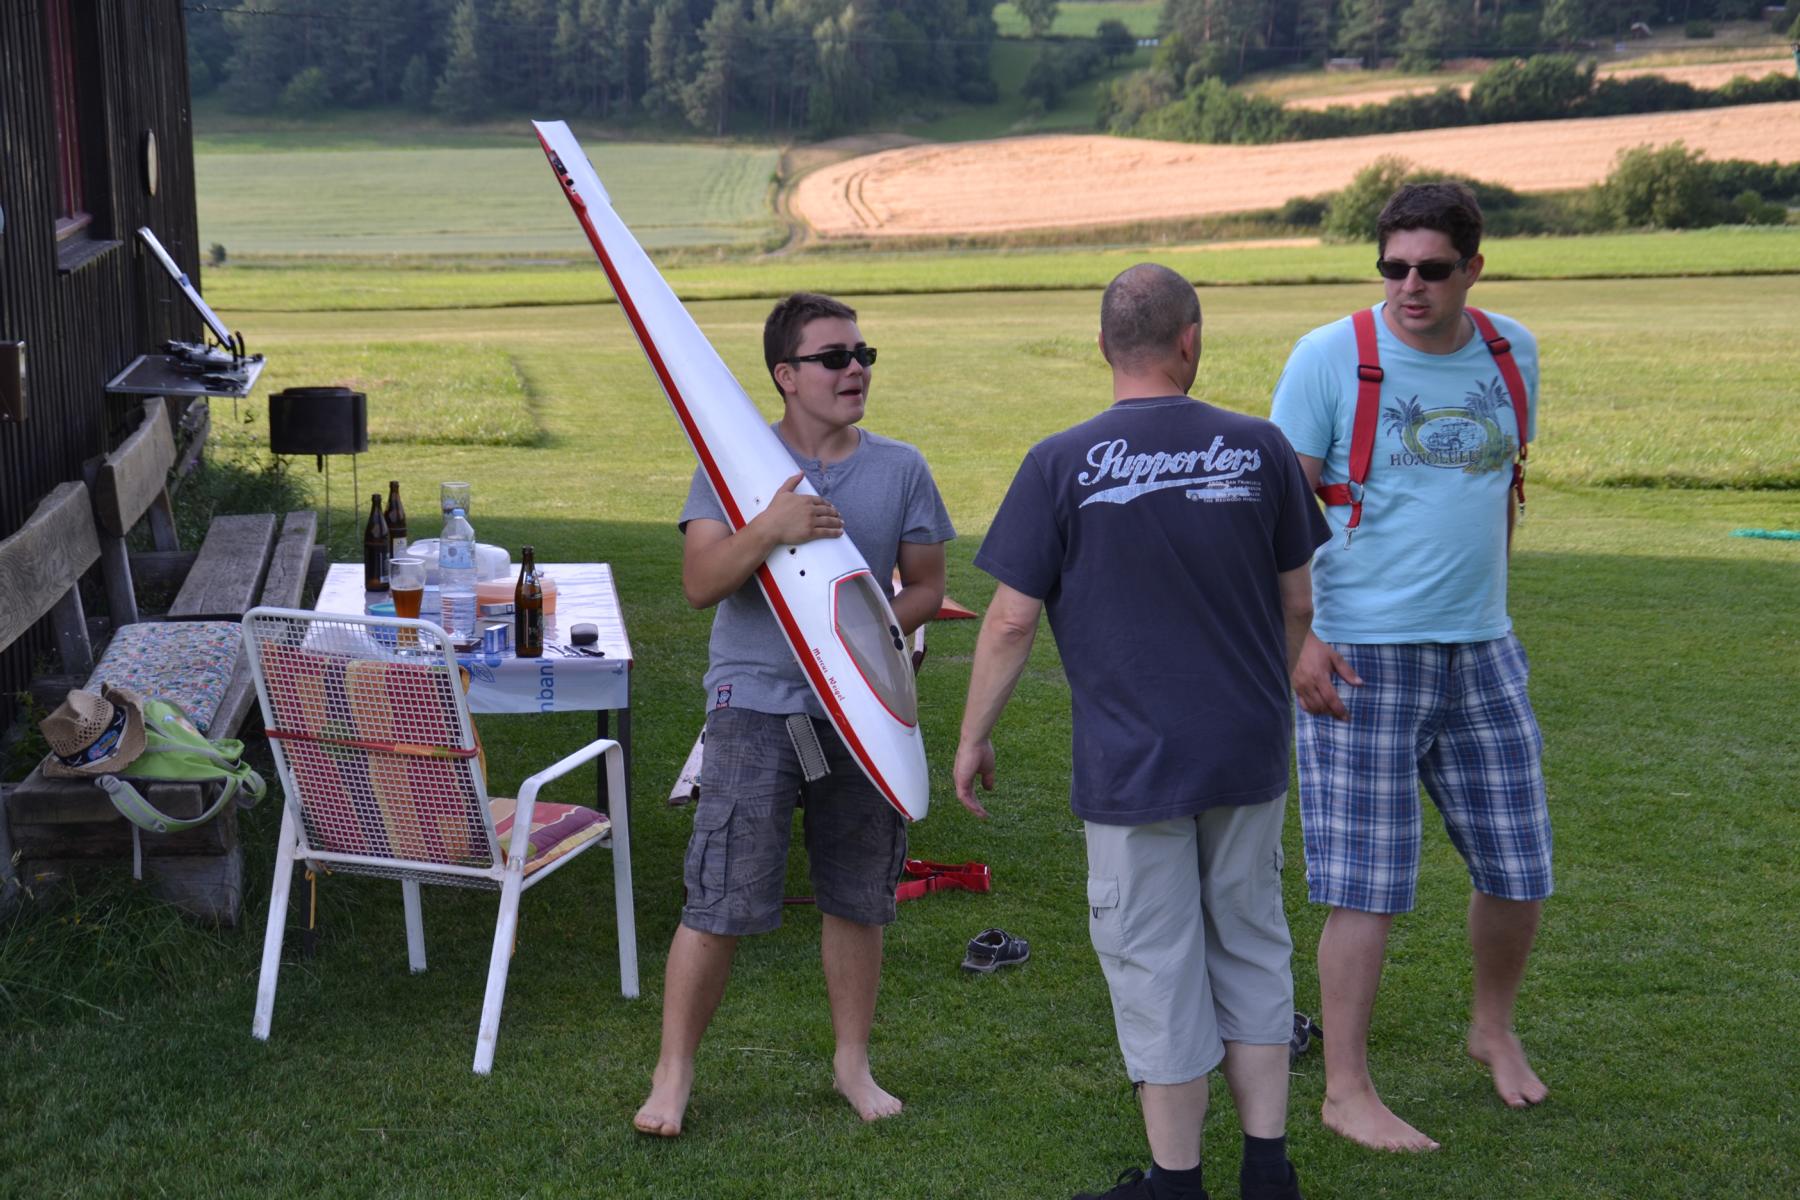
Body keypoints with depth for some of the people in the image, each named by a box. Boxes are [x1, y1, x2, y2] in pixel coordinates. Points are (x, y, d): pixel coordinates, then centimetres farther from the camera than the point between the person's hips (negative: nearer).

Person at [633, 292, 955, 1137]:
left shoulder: (900, 468, 6)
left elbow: (927, 585, 10)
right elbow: (700, 583, -10)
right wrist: (770, 528, -26)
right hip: (755, 706, -3)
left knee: (858, 898, 12)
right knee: (718, 903, -3)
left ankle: (853, 1064, 29)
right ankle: (673, 1075, 11)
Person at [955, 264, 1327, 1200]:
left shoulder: (1062, 465, -10)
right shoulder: (1259, 450, -1)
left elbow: (1012, 619, -10)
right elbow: (1298, 605, 6)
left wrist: (973, 737, 3)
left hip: (1132, 764, -3)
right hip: (1249, 754, 4)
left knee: (1157, 968, 7)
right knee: (1251, 948, 17)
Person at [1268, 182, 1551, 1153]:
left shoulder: (1512, 354, 7)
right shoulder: (1330, 358, -9)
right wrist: (1294, 636, -17)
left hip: (1481, 651, 5)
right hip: (1362, 657, -5)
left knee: (1519, 870, 12)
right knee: (1368, 885, -3)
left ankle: (1493, 1029, 38)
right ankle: (1347, 1091, 10)